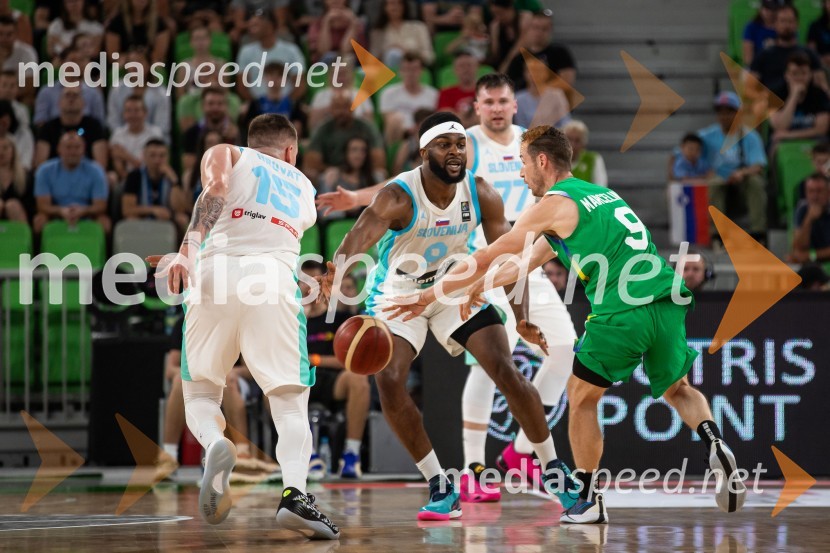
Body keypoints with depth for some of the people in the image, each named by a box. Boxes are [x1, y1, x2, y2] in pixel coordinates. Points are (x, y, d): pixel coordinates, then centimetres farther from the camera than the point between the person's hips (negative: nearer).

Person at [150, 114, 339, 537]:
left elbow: (216, 191, -2)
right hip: (274, 281, 1)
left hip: (217, 277, -1)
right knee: (290, 399, 2)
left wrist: (188, 251, -14)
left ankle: (215, 444, -22)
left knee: (199, 392, 12)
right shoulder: (304, 189, 32)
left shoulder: (225, 154, 21)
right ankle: (294, 493, -24)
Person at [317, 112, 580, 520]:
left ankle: (554, 471, 8)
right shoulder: (399, 198, -30)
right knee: (388, 383, -20)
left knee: (507, 374, -10)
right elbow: (361, 235, -49)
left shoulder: (481, 194, -16)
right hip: (397, 296, -2)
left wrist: (522, 318, -23)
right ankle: (441, 489, -6)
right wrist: (336, 270, -72)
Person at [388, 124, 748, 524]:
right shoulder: (599, 194, 26)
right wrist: (479, 288, 40)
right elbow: (529, 262, 35)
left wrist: (429, 296, 14)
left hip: (622, 311, -7)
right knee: (678, 389, 25)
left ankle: (589, 502, 13)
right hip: (668, 302, 7)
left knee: (582, 397, 13)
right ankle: (713, 442, -4)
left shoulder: (554, 204, 2)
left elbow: (487, 258, 5)